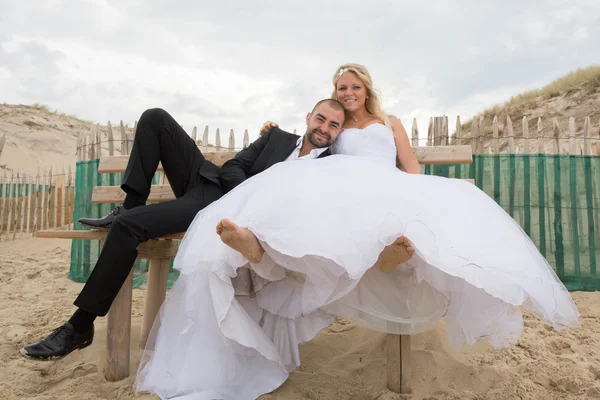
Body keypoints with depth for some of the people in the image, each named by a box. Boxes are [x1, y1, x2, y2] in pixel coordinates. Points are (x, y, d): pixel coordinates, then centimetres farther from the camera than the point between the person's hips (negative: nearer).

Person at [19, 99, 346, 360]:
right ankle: (131, 205, 2)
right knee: (155, 118, -2)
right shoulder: (278, 137, 14)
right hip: (205, 180, 6)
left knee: (127, 226, -23)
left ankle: (80, 326, -7)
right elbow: (232, 168, 6)